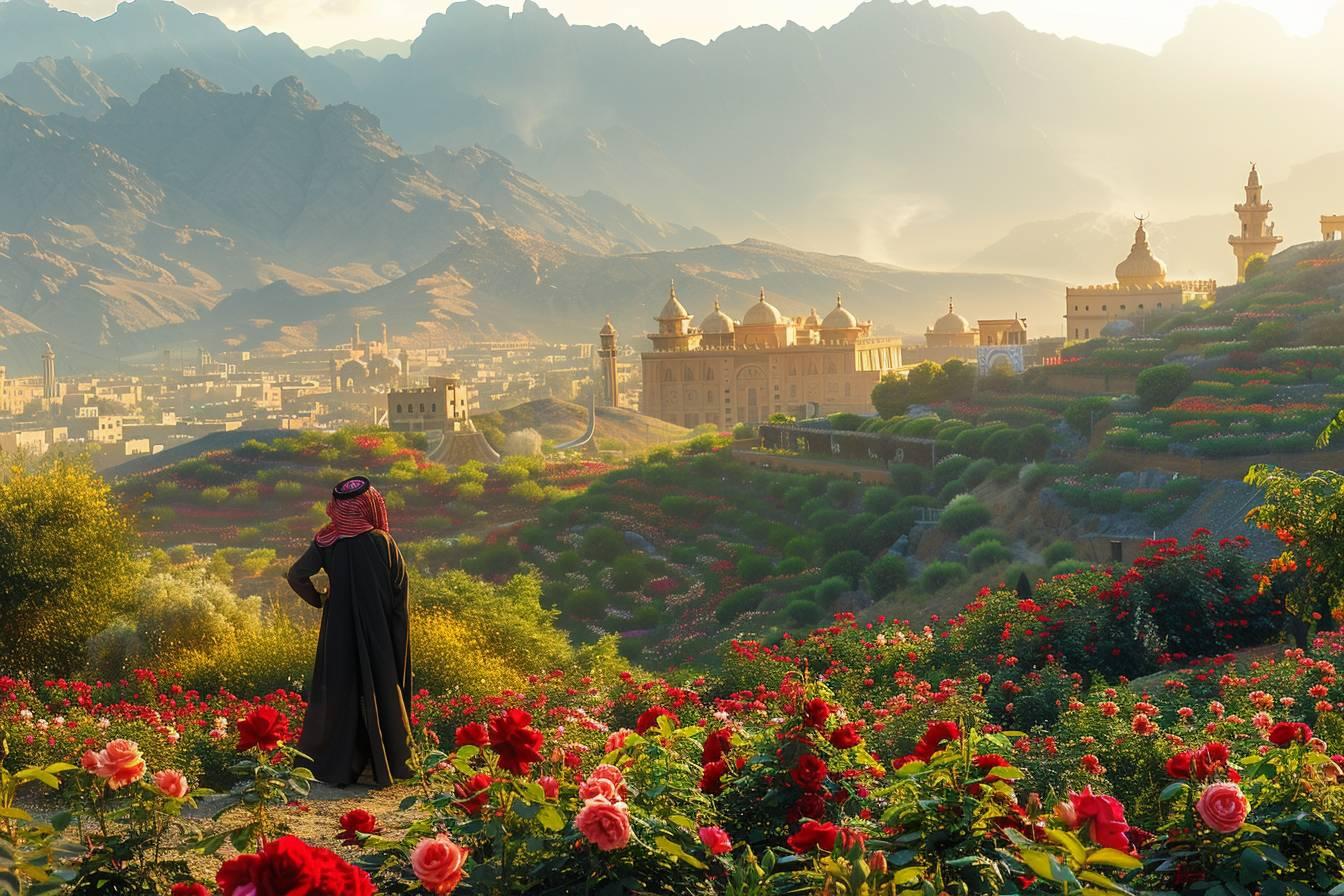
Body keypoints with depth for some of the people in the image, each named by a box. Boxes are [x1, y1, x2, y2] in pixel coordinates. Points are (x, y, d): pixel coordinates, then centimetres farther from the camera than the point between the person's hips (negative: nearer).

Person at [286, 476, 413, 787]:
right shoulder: (382, 542, -11)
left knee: (339, 692, 11)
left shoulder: (325, 541, -5)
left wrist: (319, 599, 8)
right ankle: (384, 764, 13)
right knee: (379, 690, 9)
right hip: (379, 632, -2)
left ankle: (336, 766, 14)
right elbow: (401, 586, -8)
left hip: (338, 631, 2)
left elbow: (296, 575, -8)